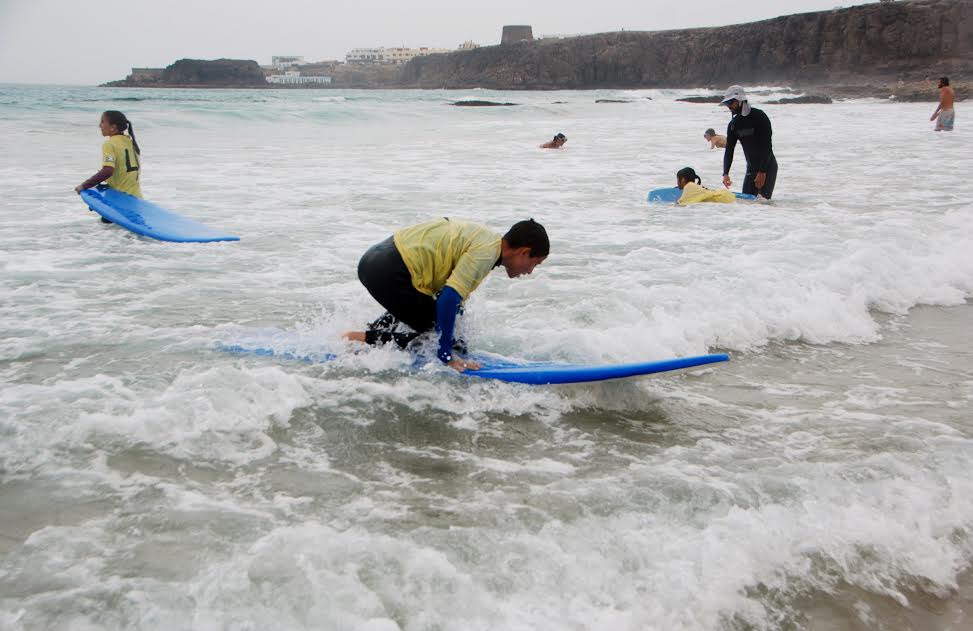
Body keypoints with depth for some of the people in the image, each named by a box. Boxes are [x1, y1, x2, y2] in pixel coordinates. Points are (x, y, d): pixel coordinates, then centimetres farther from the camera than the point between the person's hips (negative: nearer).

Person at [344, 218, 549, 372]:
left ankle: (372, 331, 20)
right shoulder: (485, 252, -15)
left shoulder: (485, 238, 14)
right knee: (436, 333, -2)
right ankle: (362, 340, -6)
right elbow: (449, 298, -25)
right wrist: (446, 355, -19)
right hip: (387, 271, -10)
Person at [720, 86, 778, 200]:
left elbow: (767, 146, -20)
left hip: (767, 166, -7)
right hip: (751, 168, 7)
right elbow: (729, 150, 2)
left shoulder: (759, 117, -15)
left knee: (763, 199, -19)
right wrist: (725, 173, -12)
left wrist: (762, 172, -24)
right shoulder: (734, 124, 5)